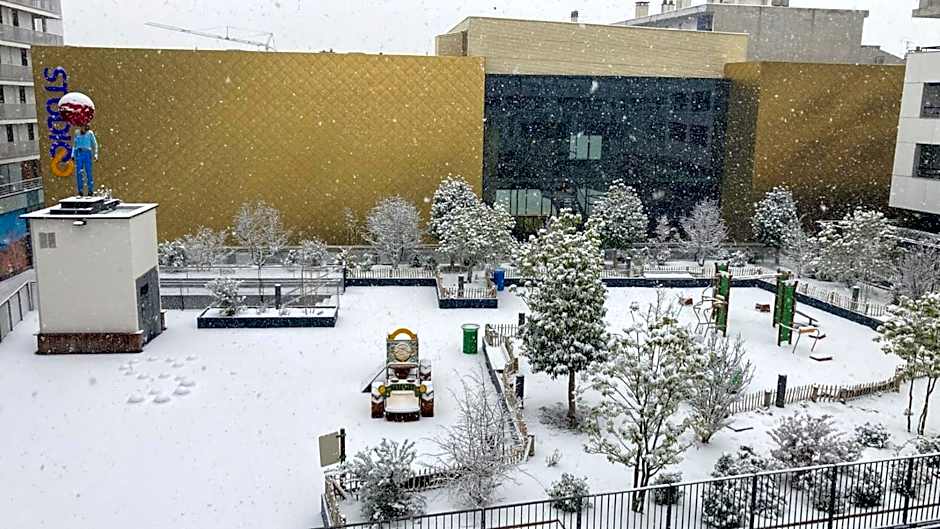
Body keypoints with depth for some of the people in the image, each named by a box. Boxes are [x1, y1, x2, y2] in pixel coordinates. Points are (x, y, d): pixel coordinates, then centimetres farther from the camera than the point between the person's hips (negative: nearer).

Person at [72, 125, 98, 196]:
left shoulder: (90, 133, 2)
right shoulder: (77, 133, 11)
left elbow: (95, 144, 4)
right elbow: (74, 145, 19)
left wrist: (95, 154, -4)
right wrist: (73, 154, 12)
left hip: (87, 153, -3)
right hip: (78, 153, 3)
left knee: (88, 171, -5)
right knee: (79, 172, -3)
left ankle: (91, 190, 2)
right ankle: (80, 190, 1)